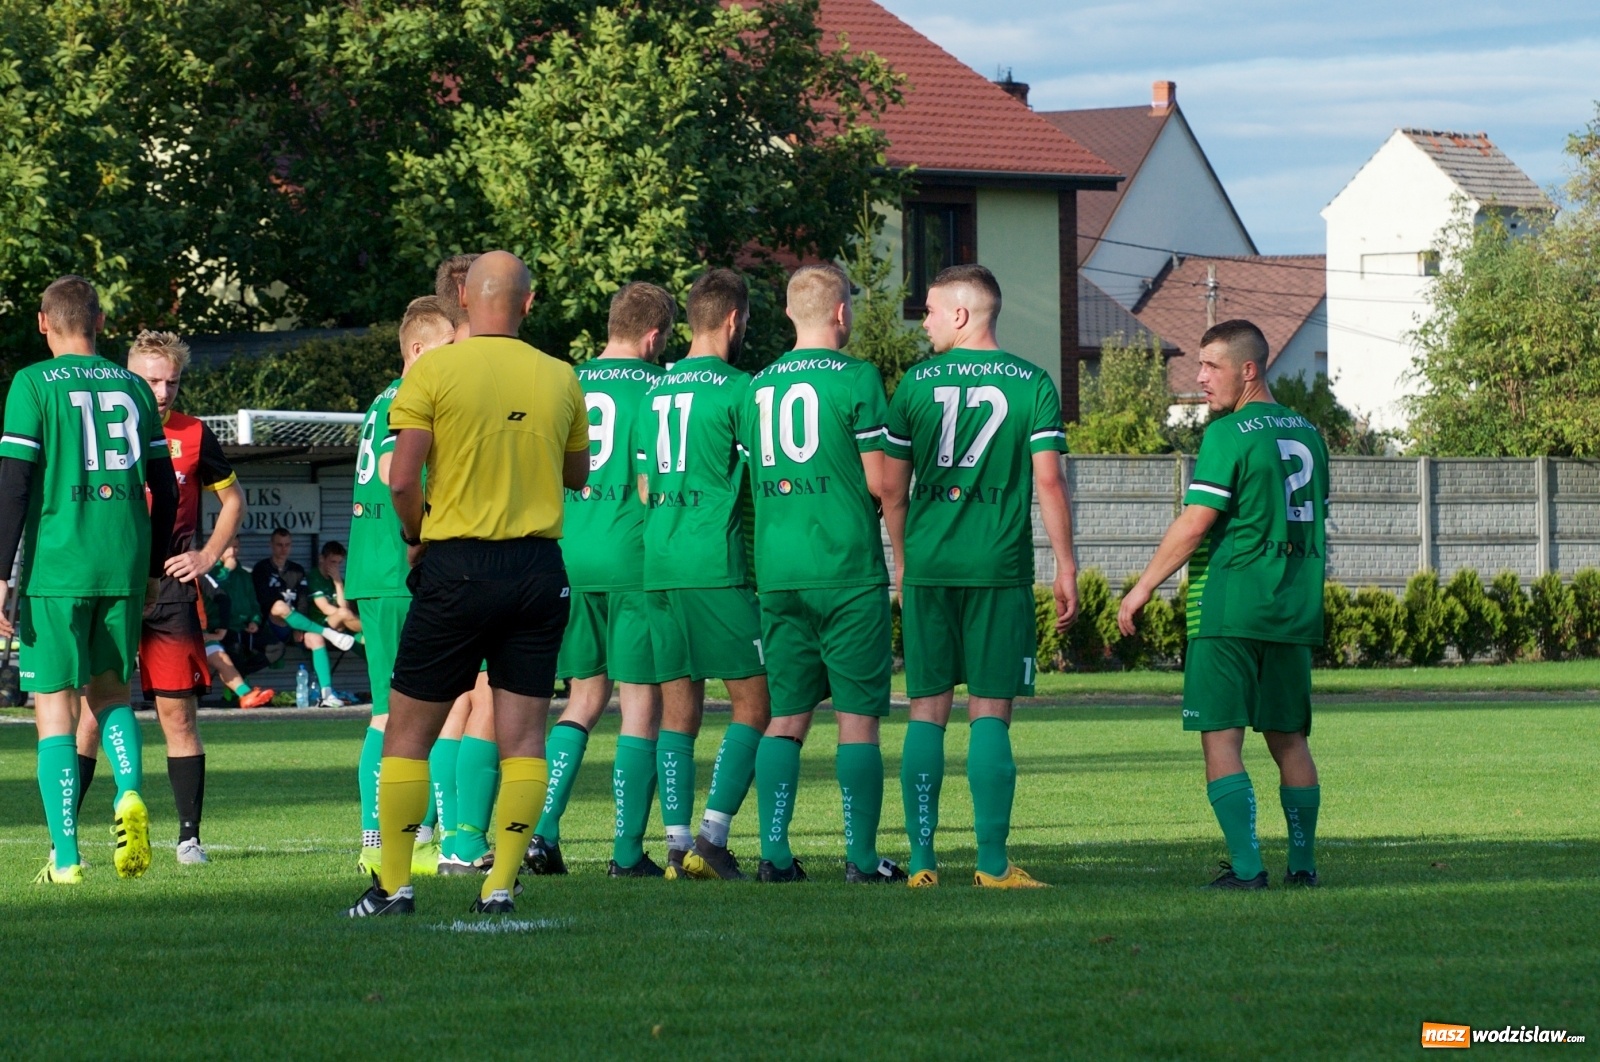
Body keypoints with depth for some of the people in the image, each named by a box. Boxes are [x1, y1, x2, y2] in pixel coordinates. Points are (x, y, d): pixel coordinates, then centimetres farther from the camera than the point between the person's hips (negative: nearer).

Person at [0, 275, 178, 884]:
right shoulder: (132, 387, 10)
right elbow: (164, 488, 13)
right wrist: (154, 570, 24)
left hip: (56, 569, -4)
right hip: (125, 568, 4)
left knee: (54, 707, 2)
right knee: (110, 689, 19)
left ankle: (65, 857, -1)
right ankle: (130, 793, -9)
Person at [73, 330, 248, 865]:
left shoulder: (195, 436, 6)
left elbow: (233, 499, 19)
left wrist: (208, 555, 7)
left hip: (172, 590, 1)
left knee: (178, 713, 1)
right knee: (92, 712, -5)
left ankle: (189, 836, 7)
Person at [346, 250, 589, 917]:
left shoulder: (433, 371, -6)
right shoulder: (560, 379, 4)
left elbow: (403, 480, -12)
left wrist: (417, 537, 5)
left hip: (457, 567, -3)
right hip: (539, 570, 3)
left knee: (408, 731, 6)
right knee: (523, 735, 5)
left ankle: (394, 884, 7)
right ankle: (501, 884, 0)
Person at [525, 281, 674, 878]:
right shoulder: (655, 385, -4)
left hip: (572, 556, 5)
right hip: (635, 560, -5)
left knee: (584, 699, 16)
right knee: (642, 704, 1)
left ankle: (542, 830, 4)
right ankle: (628, 851, -2)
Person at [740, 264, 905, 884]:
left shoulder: (758, 386, 10)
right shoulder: (855, 379, -7)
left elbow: (754, 479, 15)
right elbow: (878, 481, -9)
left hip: (777, 571, 5)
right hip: (846, 569, -5)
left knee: (786, 716, 9)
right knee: (858, 717, -1)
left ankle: (775, 854, 4)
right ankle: (861, 857, -2)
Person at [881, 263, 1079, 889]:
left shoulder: (916, 384, 4)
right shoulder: (1031, 384, 0)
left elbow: (891, 488, 6)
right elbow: (1048, 482, -5)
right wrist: (1065, 567, 2)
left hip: (928, 565, 1)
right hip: (999, 567, -1)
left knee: (927, 712, 6)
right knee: (990, 713, 0)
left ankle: (922, 860, 4)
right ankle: (992, 863, -5)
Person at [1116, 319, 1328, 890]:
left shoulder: (1229, 434, -10)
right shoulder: (1306, 433, 13)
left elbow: (1194, 525, -13)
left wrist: (1142, 588, -5)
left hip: (1229, 608, -7)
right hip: (1295, 609, 7)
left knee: (1221, 739, -6)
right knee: (1288, 739, 14)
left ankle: (1246, 865, -14)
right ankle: (1302, 862, 15)